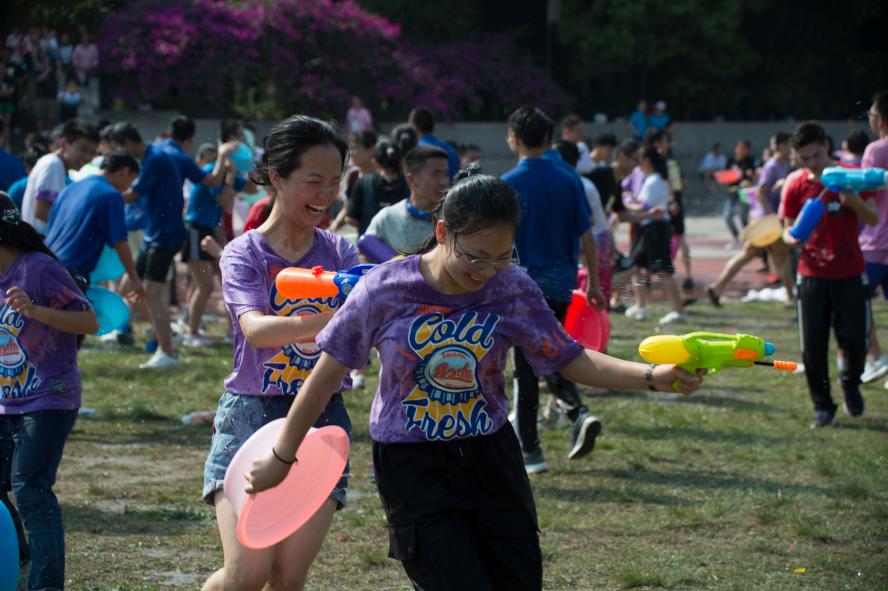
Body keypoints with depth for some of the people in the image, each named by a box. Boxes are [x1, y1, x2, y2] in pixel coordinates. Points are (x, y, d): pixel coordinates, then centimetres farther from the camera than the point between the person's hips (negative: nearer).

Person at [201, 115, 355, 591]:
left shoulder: (340, 252, 6)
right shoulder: (244, 253, -4)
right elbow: (255, 328, -23)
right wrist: (324, 322, -41)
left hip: (323, 415, 3)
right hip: (253, 413, -3)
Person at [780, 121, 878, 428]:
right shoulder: (796, 184, 0)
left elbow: (873, 219, -5)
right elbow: (788, 229, 4)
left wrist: (854, 201, -25)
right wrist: (792, 238, -19)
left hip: (850, 273, -1)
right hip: (812, 274, 1)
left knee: (855, 340, -5)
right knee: (812, 346, -4)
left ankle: (850, 382, 27)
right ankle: (822, 407, 10)